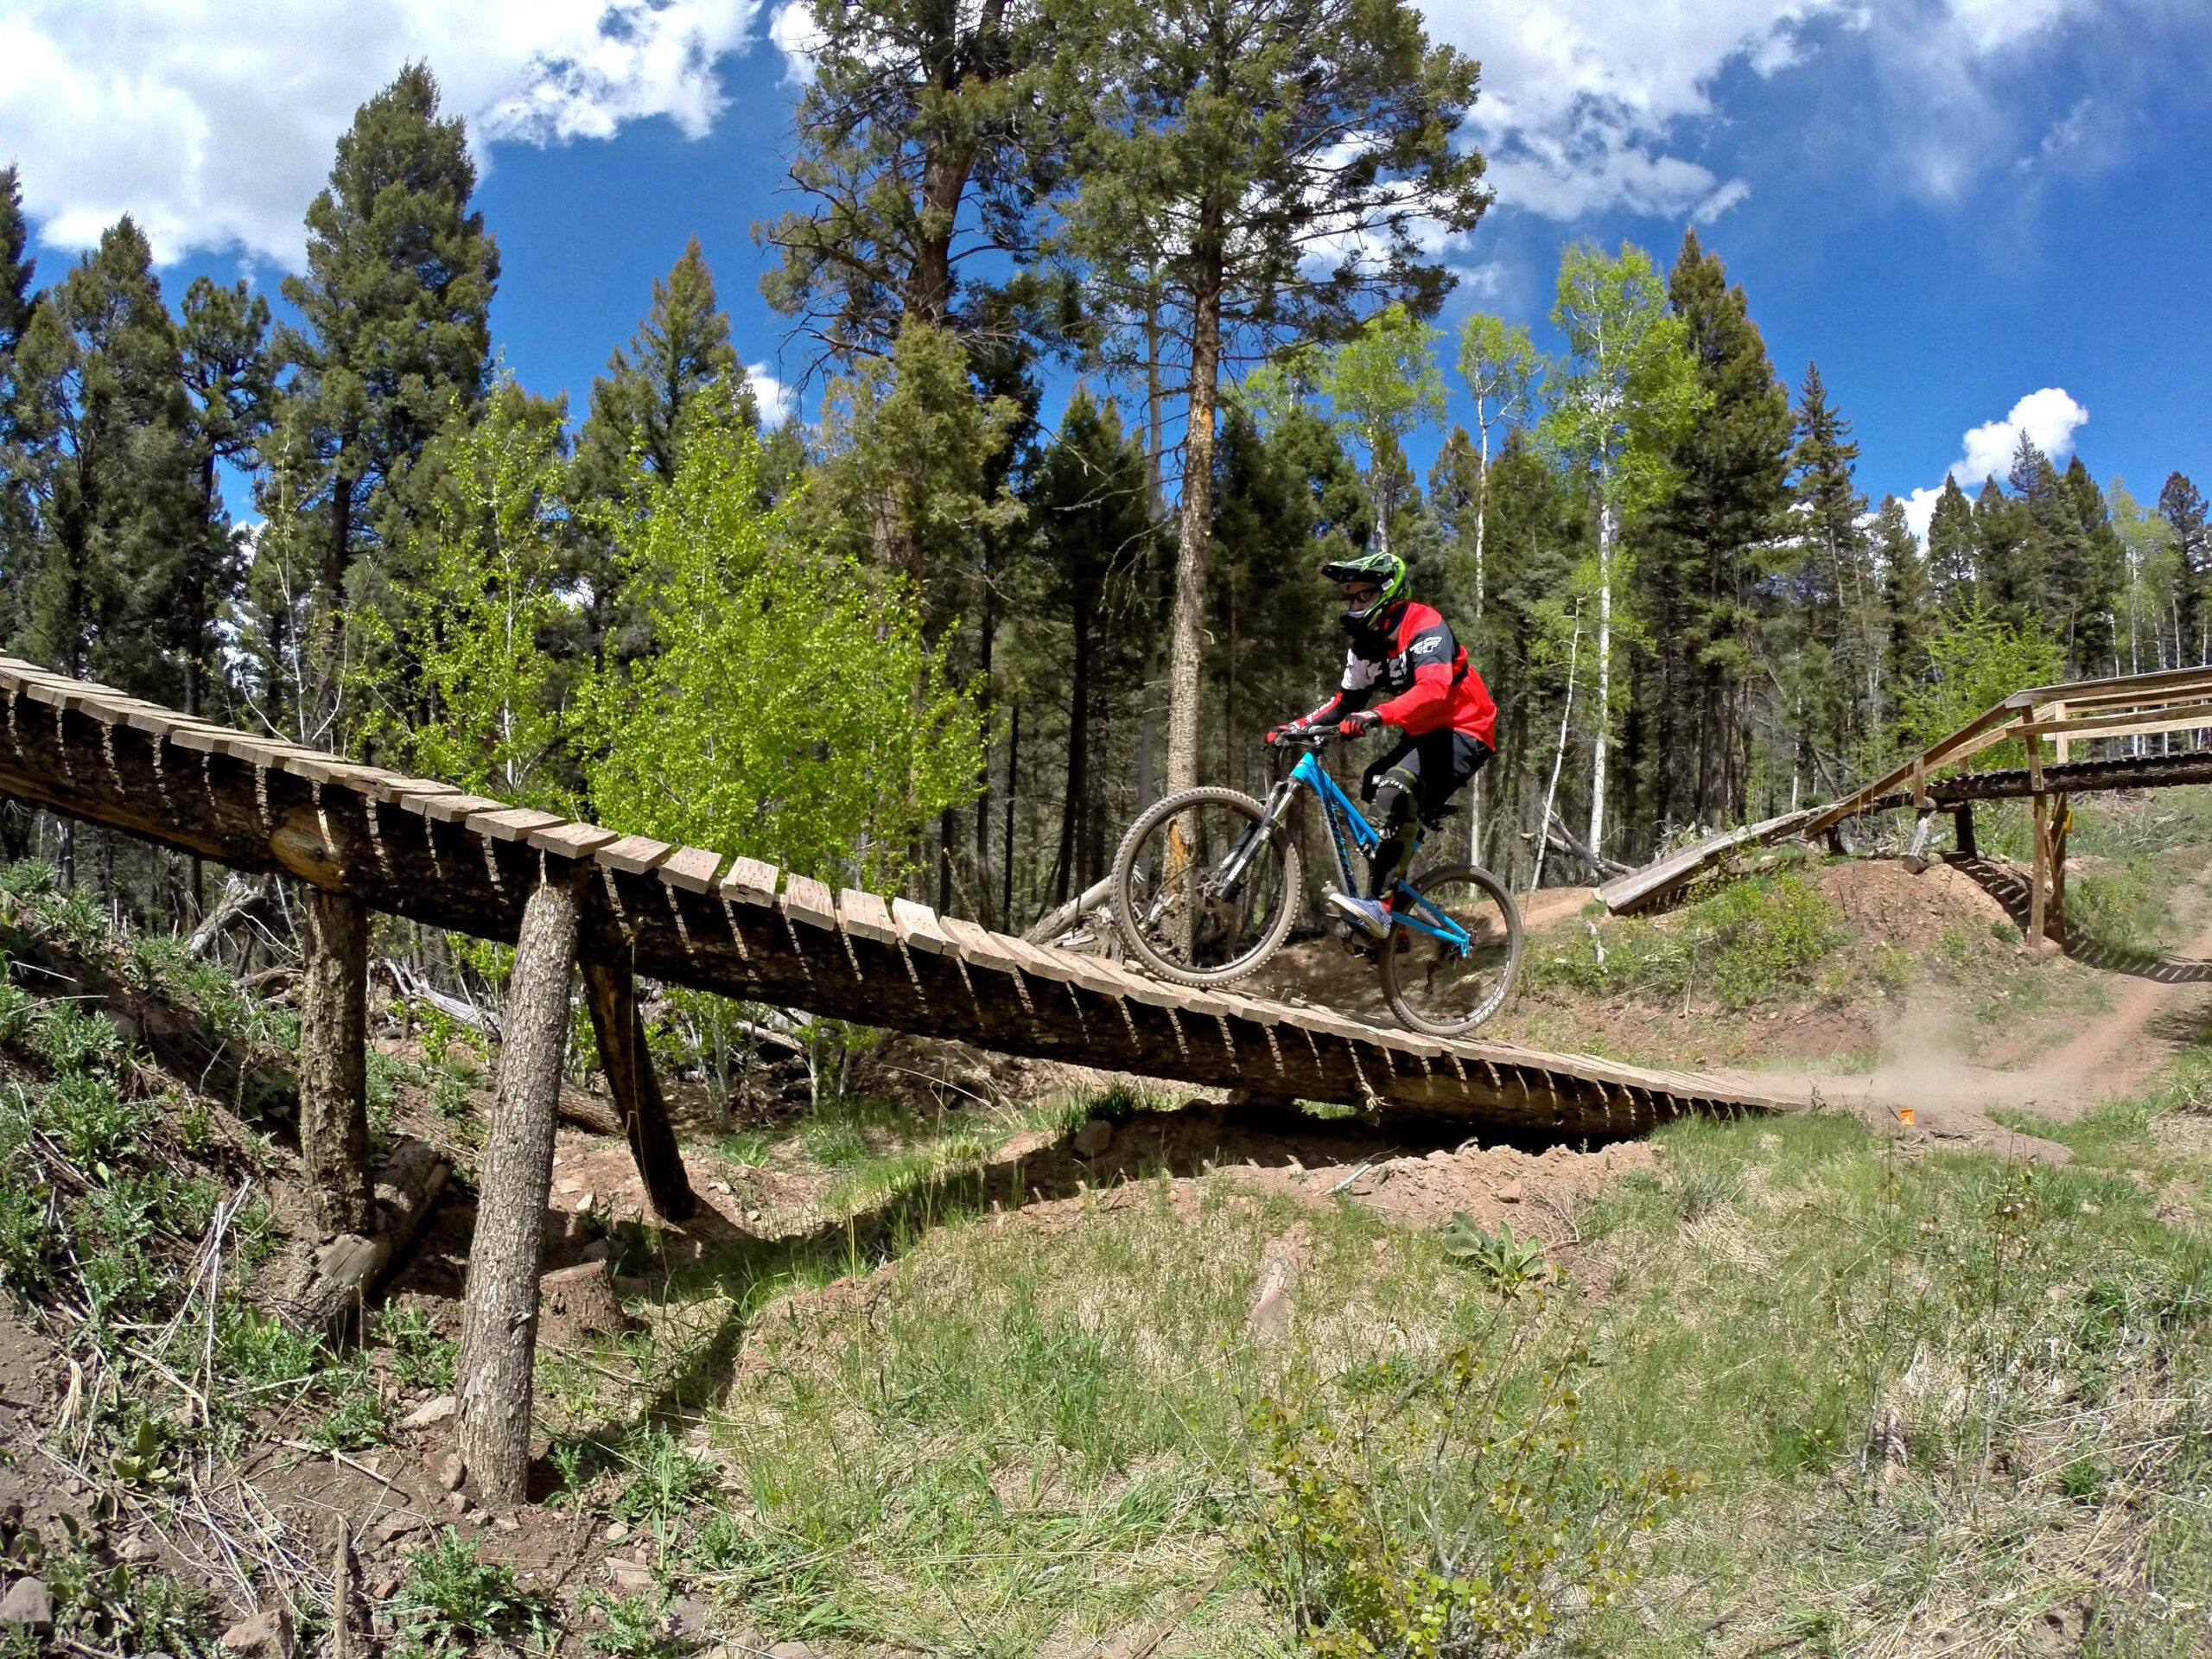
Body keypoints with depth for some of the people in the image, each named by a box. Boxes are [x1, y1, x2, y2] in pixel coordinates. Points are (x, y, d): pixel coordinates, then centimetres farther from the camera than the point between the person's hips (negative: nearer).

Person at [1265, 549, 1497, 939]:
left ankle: (1381, 906, -33)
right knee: (1384, 807, 7)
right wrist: (1298, 727, -7)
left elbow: (1434, 690, -38)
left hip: (1464, 732, -10)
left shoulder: (1424, 626, -21)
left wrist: (1378, 716, -52)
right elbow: (1346, 703, 8)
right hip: (1424, 734, 10)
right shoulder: (1365, 645, 5)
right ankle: (1390, 931, 17)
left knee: (1395, 790, -30)